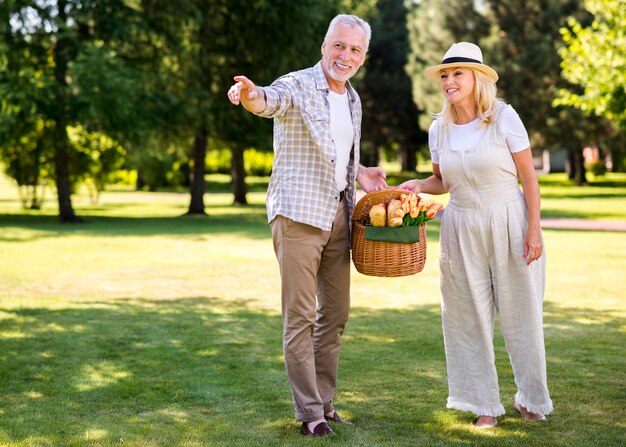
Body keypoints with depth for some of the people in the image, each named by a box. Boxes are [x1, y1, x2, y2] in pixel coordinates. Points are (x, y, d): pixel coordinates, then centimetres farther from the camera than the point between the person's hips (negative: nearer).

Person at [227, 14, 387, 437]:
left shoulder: (353, 100, 15)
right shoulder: (298, 86, -8)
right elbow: (273, 99, -32)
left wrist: (360, 173, 10)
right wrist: (253, 96, -54)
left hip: (338, 216, 7)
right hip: (299, 215, -7)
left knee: (335, 314, 11)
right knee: (301, 316, -4)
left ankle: (325, 402, 22)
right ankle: (309, 412, 2)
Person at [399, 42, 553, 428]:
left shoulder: (504, 117, -8)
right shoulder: (439, 129, 4)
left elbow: (529, 178, -6)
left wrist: (534, 229, -12)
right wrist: (416, 186, -4)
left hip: (509, 224, -3)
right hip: (461, 229, 4)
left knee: (520, 313, 4)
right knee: (470, 317, 5)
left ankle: (533, 398, 24)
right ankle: (485, 403, 18)